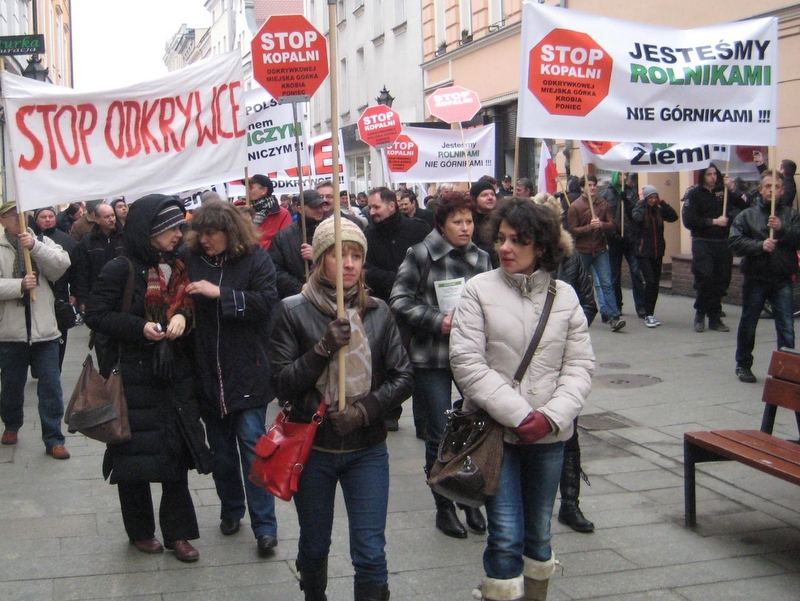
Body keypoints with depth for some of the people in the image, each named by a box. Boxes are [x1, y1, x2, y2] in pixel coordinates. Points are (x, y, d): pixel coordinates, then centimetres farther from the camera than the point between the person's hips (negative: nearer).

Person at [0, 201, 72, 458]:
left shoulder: (42, 242, 8)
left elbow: (62, 263, -9)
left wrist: (35, 246, -19)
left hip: (44, 328, 1)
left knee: (51, 387, 1)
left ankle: (53, 439, 9)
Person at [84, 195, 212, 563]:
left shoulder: (178, 268, 8)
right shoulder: (120, 270, -9)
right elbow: (96, 315, -8)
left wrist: (184, 317, -5)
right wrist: (140, 328, -20)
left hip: (176, 377, 5)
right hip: (133, 377, -5)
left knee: (178, 454, 6)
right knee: (134, 458, 5)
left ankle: (177, 532, 18)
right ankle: (140, 532, 23)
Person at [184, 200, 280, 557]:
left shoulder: (255, 259, -6)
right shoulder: (192, 259, 2)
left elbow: (266, 301, -17)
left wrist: (220, 293, -20)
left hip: (247, 370, -4)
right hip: (208, 372, 4)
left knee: (252, 445, -3)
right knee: (220, 447, 15)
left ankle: (264, 526, 3)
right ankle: (230, 509, 33)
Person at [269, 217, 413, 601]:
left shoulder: (377, 312, 0)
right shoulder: (294, 311, -6)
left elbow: (403, 377, 1)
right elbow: (281, 384, -9)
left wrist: (364, 410, -14)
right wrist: (323, 349, -21)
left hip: (368, 450, 1)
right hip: (313, 449, 0)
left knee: (371, 554, -1)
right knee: (314, 547, 17)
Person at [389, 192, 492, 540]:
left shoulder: (481, 259, 8)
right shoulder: (421, 254, -5)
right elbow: (399, 301, -7)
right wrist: (439, 321, -15)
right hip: (431, 358, -4)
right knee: (439, 435, 4)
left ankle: (471, 502, 25)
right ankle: (444, 508, 21)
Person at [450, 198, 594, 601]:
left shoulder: (564, 295, 3)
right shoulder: (479, 289, -5)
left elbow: (580, 365, 2)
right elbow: (467, 362, -12)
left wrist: (551, 416, -14)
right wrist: (518, 415, -17)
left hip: (549, 433, 3)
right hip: (495, 430, -3)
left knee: (539, 533, 16)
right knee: (506, 537, -4)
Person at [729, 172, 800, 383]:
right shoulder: (747, 215, 4)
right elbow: (734, 242, -8)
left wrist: (782, 229, -20)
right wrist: (760, 245, -20)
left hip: (783, 280, 0)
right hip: (755, 279, 0)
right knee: (748, 325, 11)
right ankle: (743, 366, 27)